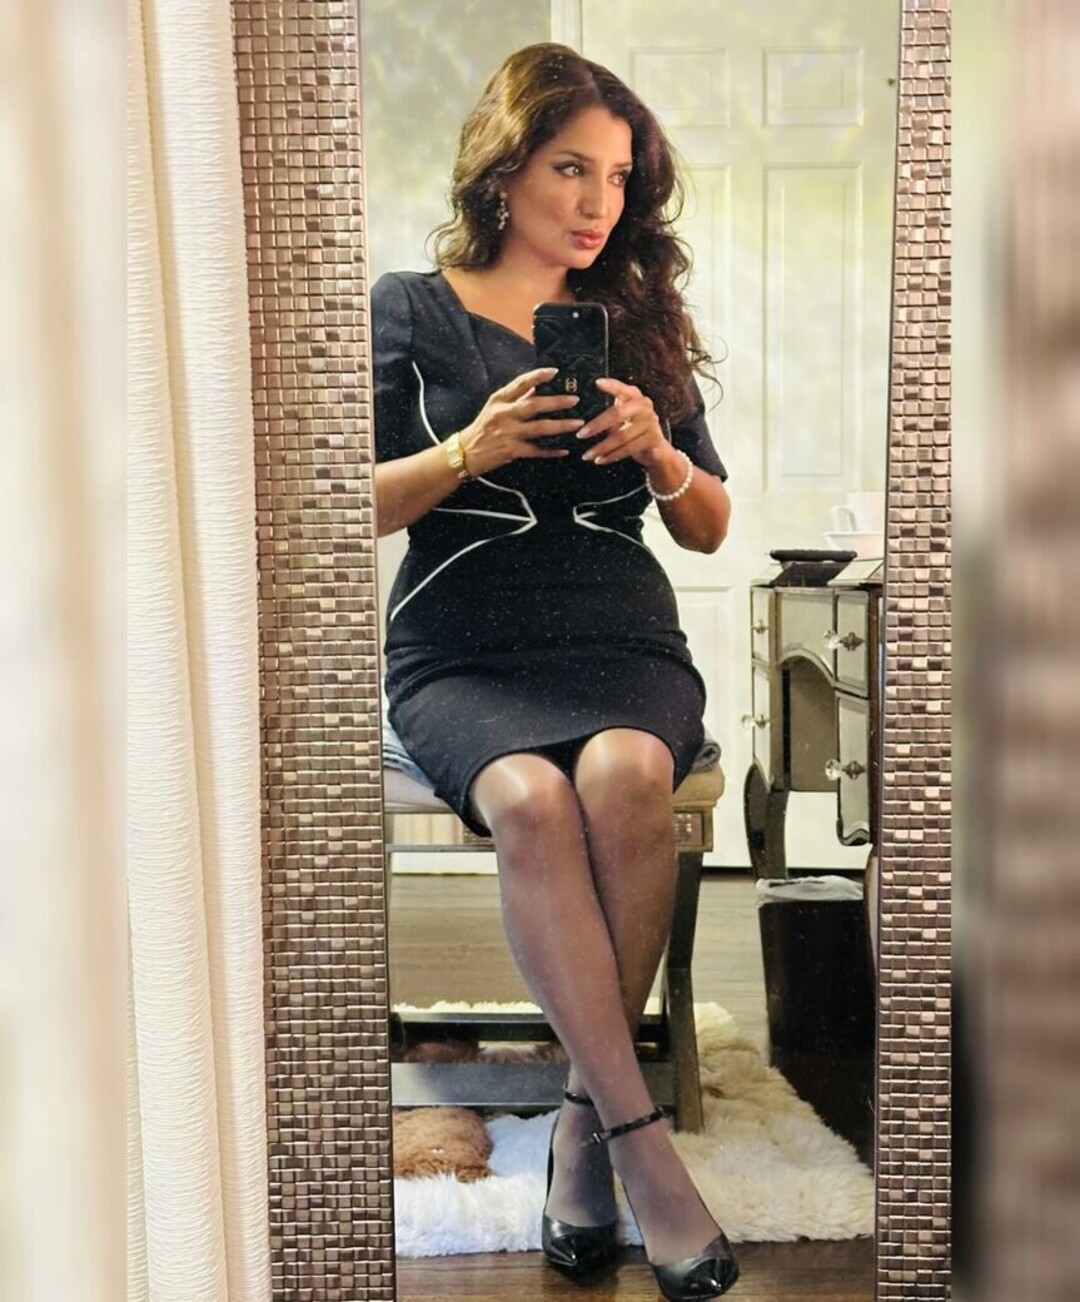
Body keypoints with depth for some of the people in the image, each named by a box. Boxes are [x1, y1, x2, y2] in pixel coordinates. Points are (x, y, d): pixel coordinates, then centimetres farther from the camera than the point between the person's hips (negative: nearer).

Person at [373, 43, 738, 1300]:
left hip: (623, 642, 2)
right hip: (459, 655, -2)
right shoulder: (409, 309, 9)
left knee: (624, 778, -32)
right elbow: (367, 507, 3)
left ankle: (588, 1111, -17)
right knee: (532, 798, -34)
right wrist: (470, 451, -13)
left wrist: (660, 455, -5)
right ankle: (640, 1139, -24)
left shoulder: (641, 321, 17)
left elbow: (711, 528, 16)